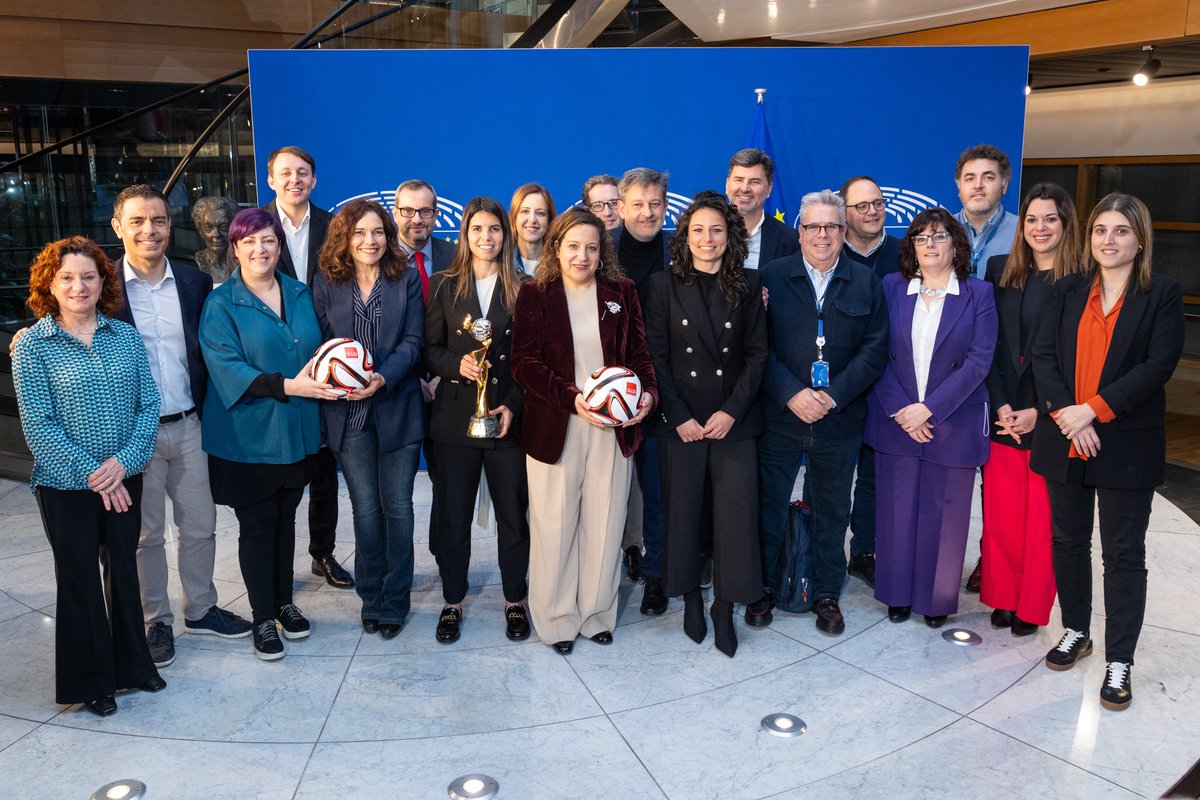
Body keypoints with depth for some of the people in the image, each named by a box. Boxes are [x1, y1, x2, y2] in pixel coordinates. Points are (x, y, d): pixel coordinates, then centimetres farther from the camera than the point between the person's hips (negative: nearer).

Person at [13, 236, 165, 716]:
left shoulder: (126, 338, 2)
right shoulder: (32, 345, -7)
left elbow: (149, 405, -1)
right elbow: (37, 424, -11)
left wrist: (124, 461, -14)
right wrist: (91, 474, -15)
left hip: (124, 481, 3)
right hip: (66, 487, -3)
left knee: (124, 571, 14)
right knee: (80, 581, 10)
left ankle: (131, 666, 31)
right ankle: (91, 682, 25)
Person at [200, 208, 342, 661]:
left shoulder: (301, 295, 8)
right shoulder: (222, 304, -8)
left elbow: (319, 350, 16)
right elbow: (226, 367, -17)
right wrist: (288, 386, -26)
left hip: (297, 432, 5)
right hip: (248, 436, -4)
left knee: (286, 518, 17)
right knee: (257, 525, 5)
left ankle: (284, 602, 32)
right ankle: (263, 619, 18)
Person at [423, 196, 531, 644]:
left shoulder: (522, 290, 4)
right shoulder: (443, 286, 7)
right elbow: (429, 350, 4)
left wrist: (513, 406, -10)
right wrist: (458, 364, -16)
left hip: (508, 419, 0)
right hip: (454, 418, 1)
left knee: (513, 515, 7)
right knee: (452, 517, 8)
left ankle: (514, 601, 24)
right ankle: (452, 602, 24)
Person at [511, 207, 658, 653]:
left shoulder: (622, 294, 9)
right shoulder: (535, 294, 1)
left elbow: (640, 354, 9)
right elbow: (524, 362, -7)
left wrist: (648, 392, -11)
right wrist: (571, 398, -19)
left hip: (614, 428, 2)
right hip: (554, 428, -2)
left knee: (604, 524, 8)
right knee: (555, 526, 4)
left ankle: (597, 613, 24)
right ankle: (557, 618, 20)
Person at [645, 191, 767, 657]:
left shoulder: (748, 285, 6)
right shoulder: (665, 286, 3)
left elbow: (757, 354, 3)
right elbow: (656, 357, -1)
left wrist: (731, 410, -8)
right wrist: (680, 417, -8)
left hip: (734, 421, 1)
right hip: (680, 421, 0)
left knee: (736, 513, -4)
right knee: (682, 510, 5)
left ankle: (725, 608, 12)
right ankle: (691, 597, 25)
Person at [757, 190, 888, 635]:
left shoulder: (866, 283, 4)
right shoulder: (773, 276, 0)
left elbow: (875, 350, -2)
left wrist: (833, 396, -14)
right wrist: (791, 394, -17)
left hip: (839, 420, 1)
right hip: (779, 416, -1)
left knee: (832, 511, 13)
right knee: (769, 504, 9)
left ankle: (827, 593, 29)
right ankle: (763, 587, 26)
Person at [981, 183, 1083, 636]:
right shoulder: (999, 271, 5)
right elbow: (989, 346, 2)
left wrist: (1039, 412, -13)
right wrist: (1000, 405, -7)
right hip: (1002, 414, 3)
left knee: (1043, 519, 6)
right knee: (1001, 514, 9)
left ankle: (1032, 607, 20)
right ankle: (1003, 598, 24)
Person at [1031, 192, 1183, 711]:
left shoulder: (1162, 294, -1)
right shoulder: (1068, 292, 8)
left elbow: (1158, 364, -12)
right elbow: (1043, 355, -1)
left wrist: (1094, 409, -18)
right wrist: (1064, 413, -15)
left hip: (1125, 446, -3)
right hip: (1064, 441, 4)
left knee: (1124, 554, 3)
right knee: (1068, 542, 15)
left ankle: (1119, 662, 12)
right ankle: (1076, 632, 33)